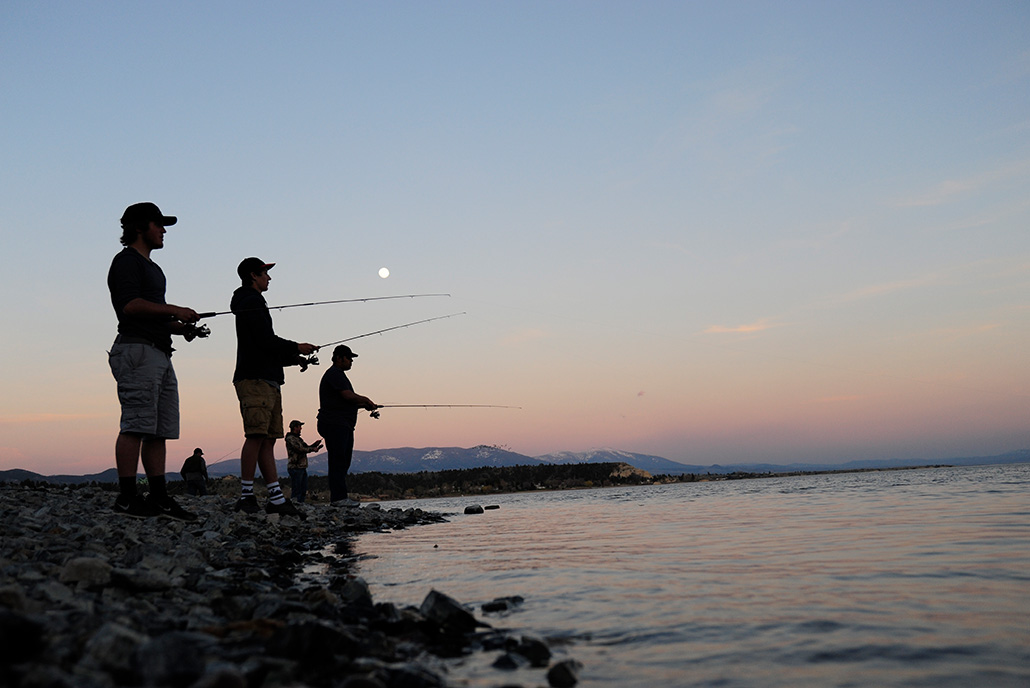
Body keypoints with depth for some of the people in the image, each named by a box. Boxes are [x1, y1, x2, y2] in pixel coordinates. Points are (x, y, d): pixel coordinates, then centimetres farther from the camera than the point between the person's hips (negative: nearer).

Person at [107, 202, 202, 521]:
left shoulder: (152, 268, 29)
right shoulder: (127, 261, -1)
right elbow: (130, 305, -17)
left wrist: (181, 327, 14)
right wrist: (176, 311, -13)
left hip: (160, 354, 10)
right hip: (137, 349, -10)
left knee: (160, 430, 5)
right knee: (137, 425, -13)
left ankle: (159, 497, 5)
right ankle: (126, 497, -12)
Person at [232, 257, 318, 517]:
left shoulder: (253, 303, 29)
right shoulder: (251, 302, -4)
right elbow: (265, 340, -15)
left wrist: (293, 358, 19)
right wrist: (296, 348, -3)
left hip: (268, 380, 11)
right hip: (255, 379, -11)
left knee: (268, 439, 4)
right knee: (257, 436, -15)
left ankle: (276, 498, 1)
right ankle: (246, 496, -14)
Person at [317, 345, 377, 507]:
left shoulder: (339, 374, 26)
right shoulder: (335, 373, -8)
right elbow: (347, 396, -18)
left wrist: (363, 404, 14)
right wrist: (366, 400, -3)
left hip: (343, 426, 11)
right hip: (335, 424, -11)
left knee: (343, 461, 8)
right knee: (338, 461, -13)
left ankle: (338, 496, 10)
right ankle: (339, 497, -16)